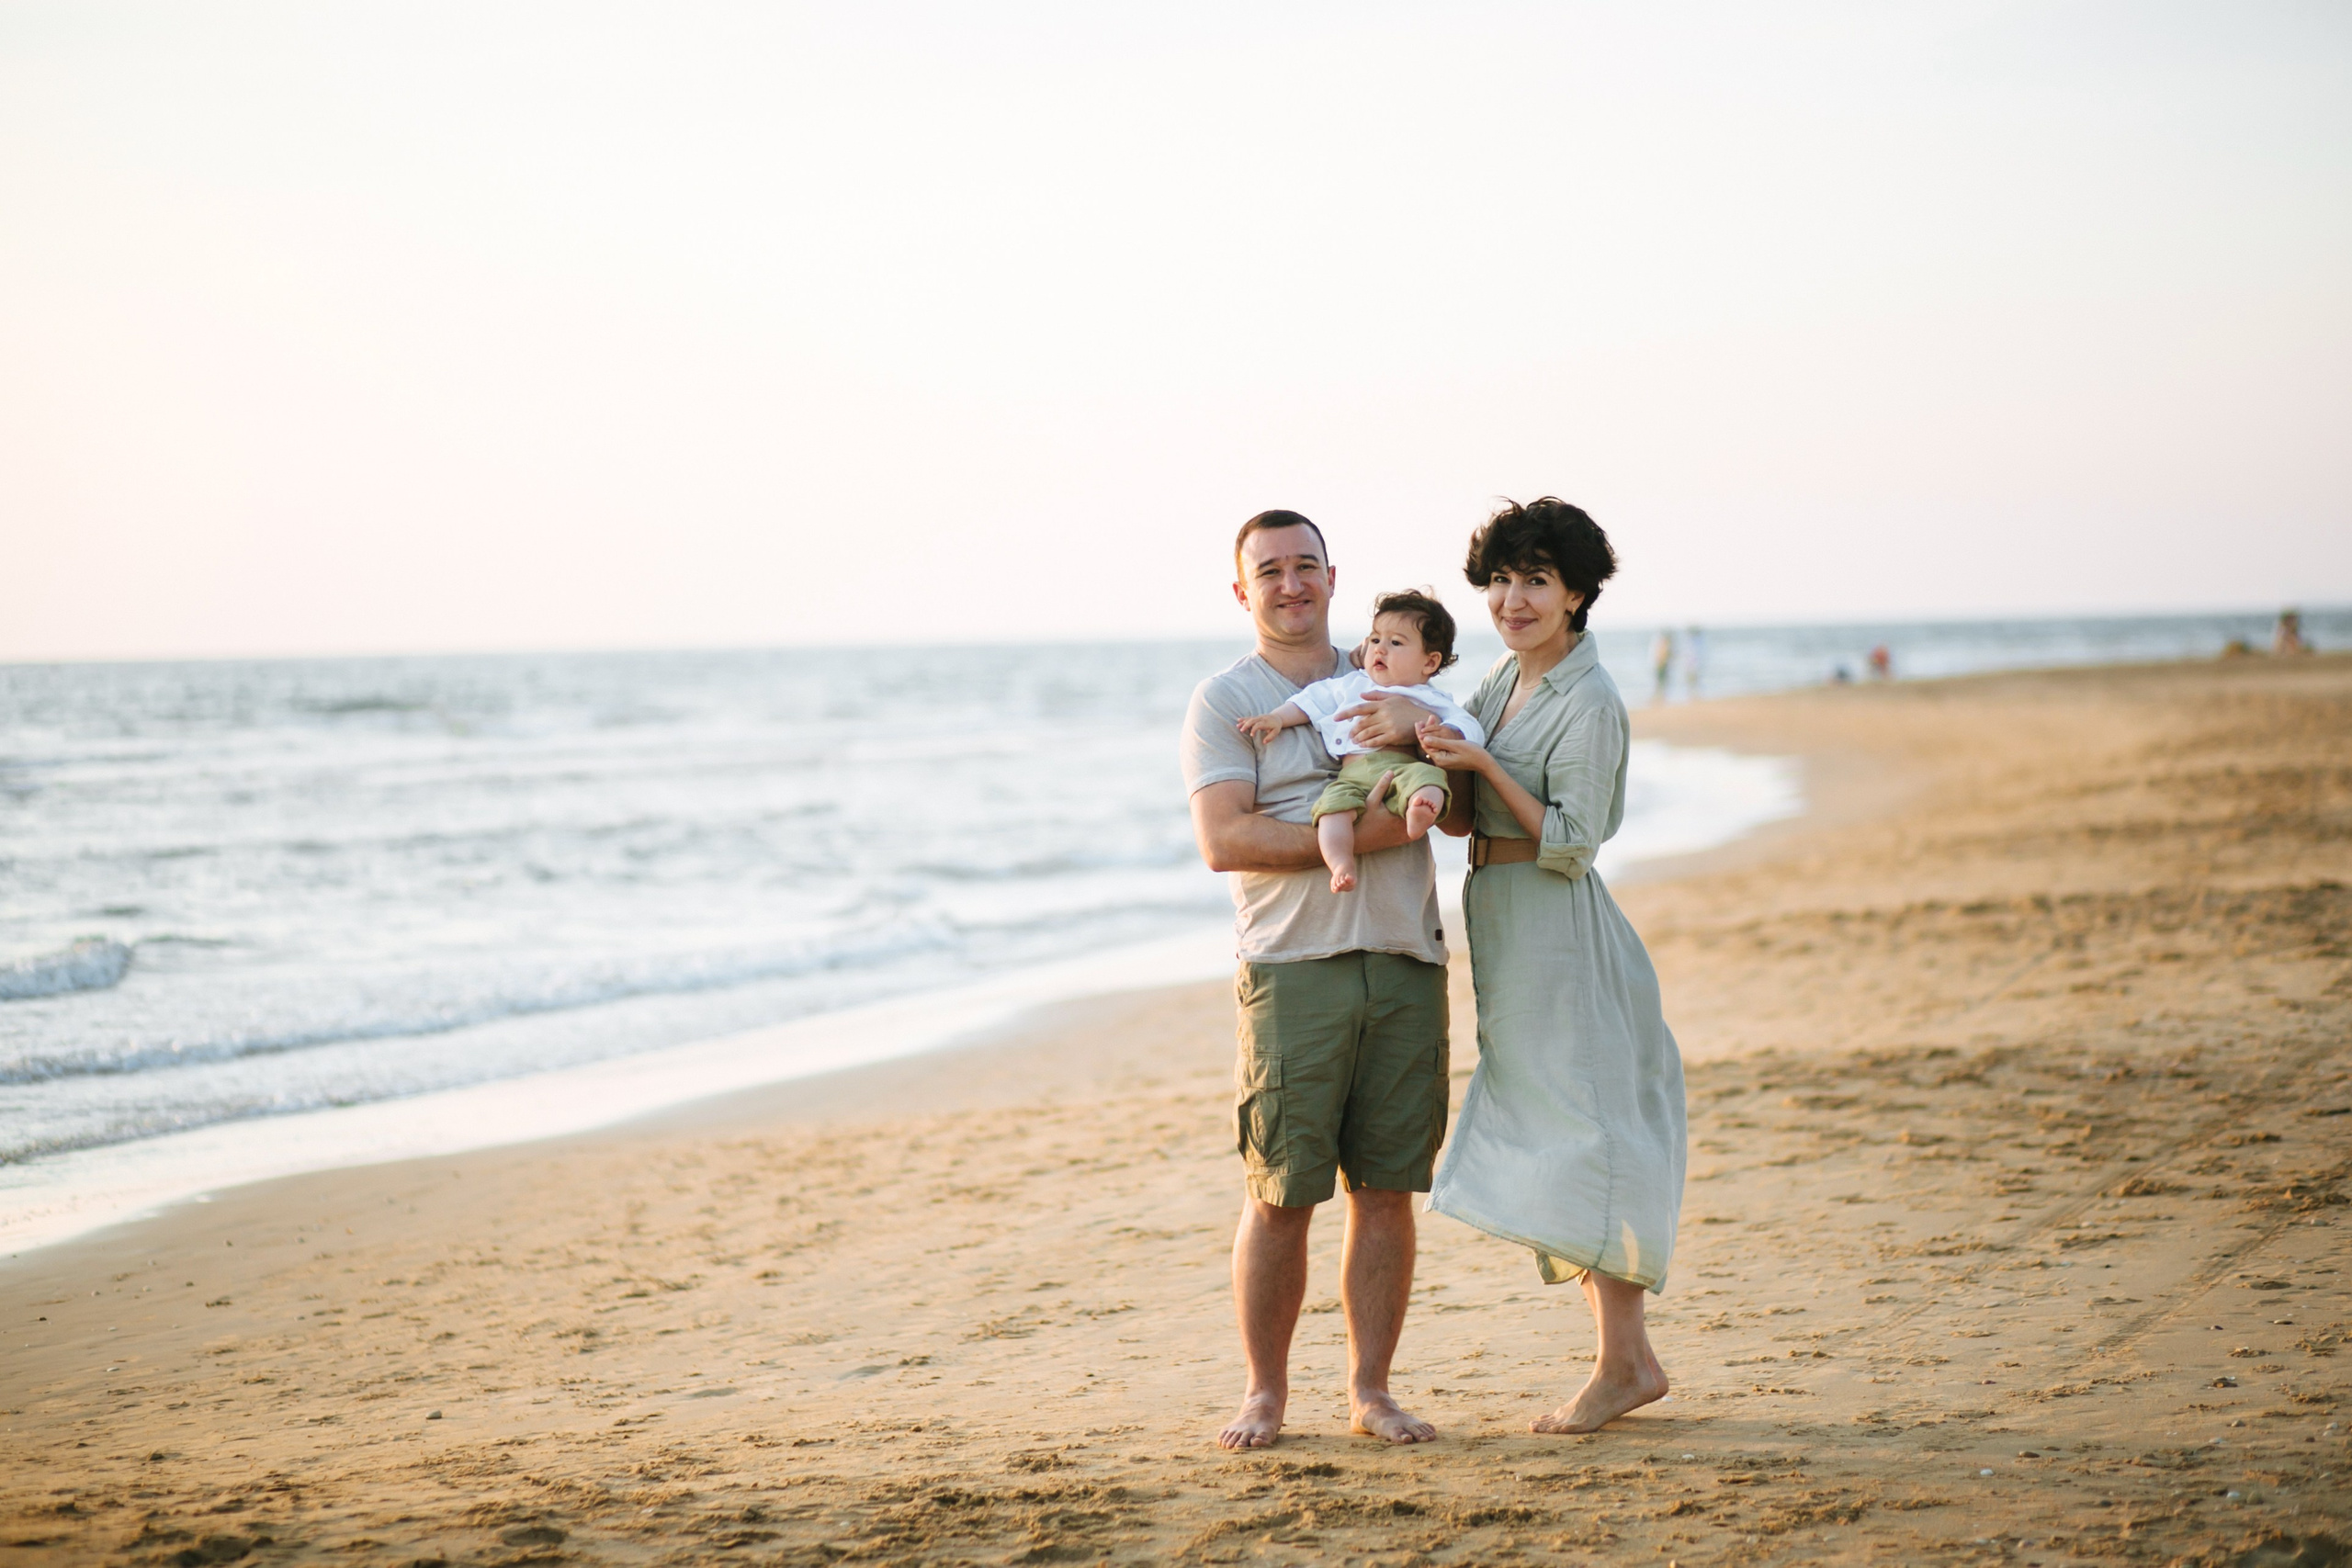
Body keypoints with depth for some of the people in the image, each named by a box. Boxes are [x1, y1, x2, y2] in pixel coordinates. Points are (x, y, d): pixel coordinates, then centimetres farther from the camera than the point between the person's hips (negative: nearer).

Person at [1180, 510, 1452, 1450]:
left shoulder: (1385, 681, 17)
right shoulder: (1224, 701, 4)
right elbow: (1225, 841, -10)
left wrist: (1419, 729, -11)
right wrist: (1364, 834, -17)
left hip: (1406, 966, 4)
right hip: (1293, 972, -4)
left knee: (1388, 1189, 3)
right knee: (1282, 1195, -4)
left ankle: (1370, 1389, 12)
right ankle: (1264, 1390, 8)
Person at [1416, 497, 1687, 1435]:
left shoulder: (1590, 704, -15)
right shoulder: (1504, 680, 11)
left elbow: (1569, 845, -18)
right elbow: (1464, 818, 15)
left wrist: (1482, 765, -21)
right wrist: (1421, 743, 1)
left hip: (1559, 933, -9)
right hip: (1506, 935, 9)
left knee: (1584, 1136, -6)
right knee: (1548, 1141, 11)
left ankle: (1620, 1364, 2)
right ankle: (1631, 1359, 18)